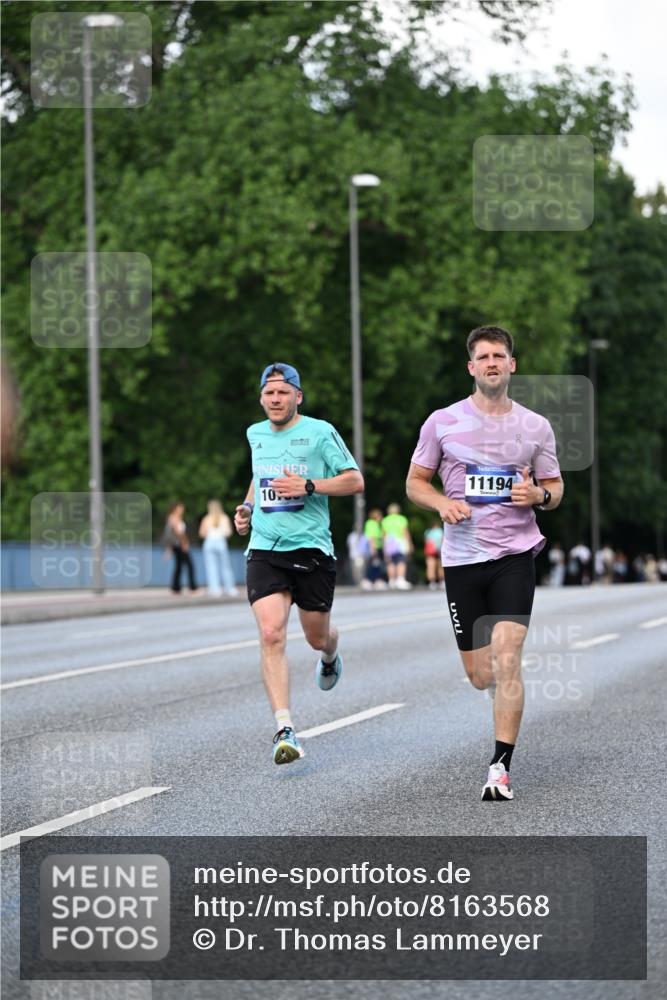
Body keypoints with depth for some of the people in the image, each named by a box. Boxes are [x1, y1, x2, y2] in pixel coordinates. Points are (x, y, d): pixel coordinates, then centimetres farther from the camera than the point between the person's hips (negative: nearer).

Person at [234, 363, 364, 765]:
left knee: (317, 636, 11)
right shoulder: (255, 434, 12)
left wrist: (308, 486, -17)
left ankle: (330, 656, 53)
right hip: (264, 550, 2)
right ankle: (285, 730, -20)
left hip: (312, 550, -2)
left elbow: (355, 480, -5)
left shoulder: (320, 432, -4)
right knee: (271, 635, -16)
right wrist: (247, 506, 14)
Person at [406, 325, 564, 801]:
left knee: (506, 660, -16)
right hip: (462, 557, 1)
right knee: (481, 676, 4)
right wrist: (443, 504, -11)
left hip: (515, 554, -1)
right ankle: (505, 687, 43)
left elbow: (556, 489, 14)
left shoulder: (536, 426, 6)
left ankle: (501, 767, -11)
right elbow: (415, 482, 9)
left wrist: (538, 495, -9)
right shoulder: (442, 422, 3)